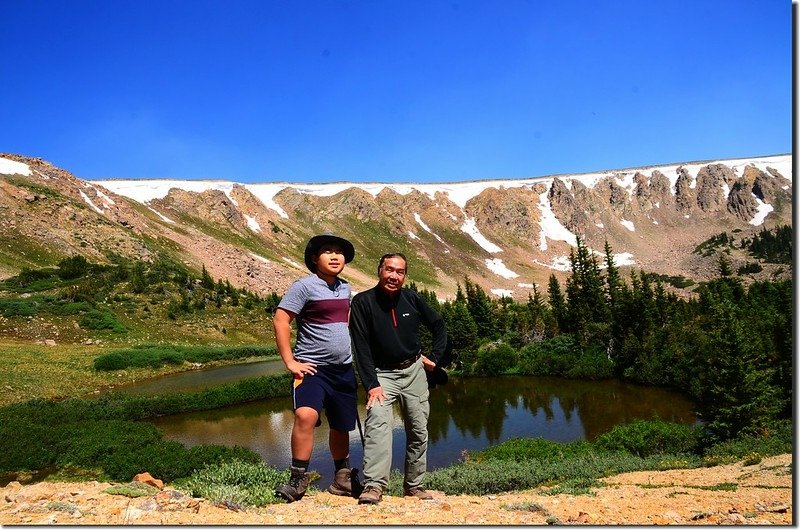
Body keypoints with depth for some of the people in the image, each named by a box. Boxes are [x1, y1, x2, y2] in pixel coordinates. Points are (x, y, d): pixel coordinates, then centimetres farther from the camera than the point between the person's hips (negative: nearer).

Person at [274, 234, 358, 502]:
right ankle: (298, 480, -16)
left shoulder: (345, 288, 11)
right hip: (312, 367, -6)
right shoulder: (305, 286, -10)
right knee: (306, 415, -29)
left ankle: (342, 479, 34)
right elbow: (280, 320, -14)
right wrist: (290, 362, -18)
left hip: (344, 369, 6)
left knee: (341, 428, 15)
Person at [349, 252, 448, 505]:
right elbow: (361, 348, -14)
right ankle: (373, 486, -28)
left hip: (414, 371, 4)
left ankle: (414, 486, 21)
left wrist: (434, 357, 6)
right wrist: (371, 385, -19)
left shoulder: (412, 299, -1)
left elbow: (438, 325, 15)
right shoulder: (362, 302, -11)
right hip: (382, 373, -3)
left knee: (418, 430, 6)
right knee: (377, 420, -26)